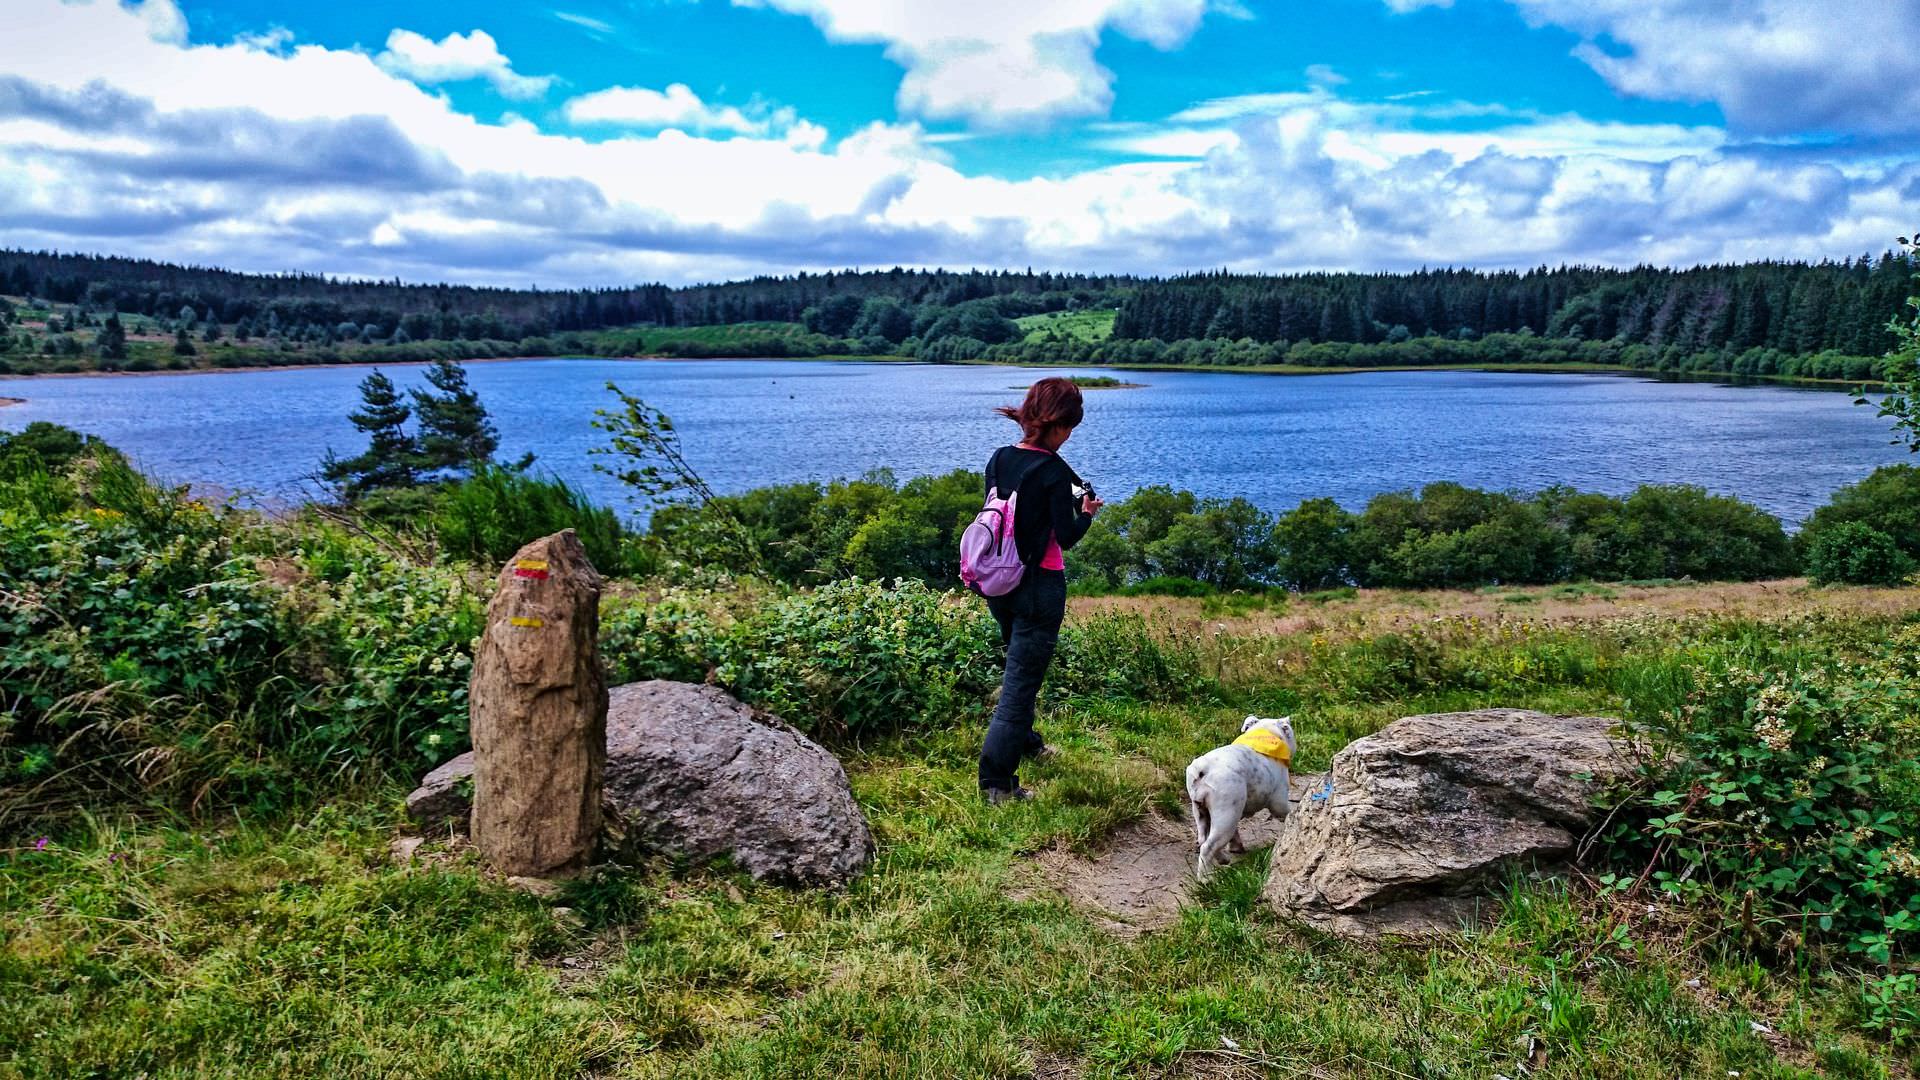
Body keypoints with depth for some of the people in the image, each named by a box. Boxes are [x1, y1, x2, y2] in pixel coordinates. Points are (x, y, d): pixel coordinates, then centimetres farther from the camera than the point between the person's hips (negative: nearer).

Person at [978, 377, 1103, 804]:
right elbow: (1067, 537, -17)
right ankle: (996, 782, -1)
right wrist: (1087, 513, 3)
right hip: (1039, 588, -7)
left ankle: (1025, 742, 46)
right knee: (1022, 678, -2)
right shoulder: (1054, 470, -18)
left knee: (1019, 667, 26)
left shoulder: (998, 460, 2)